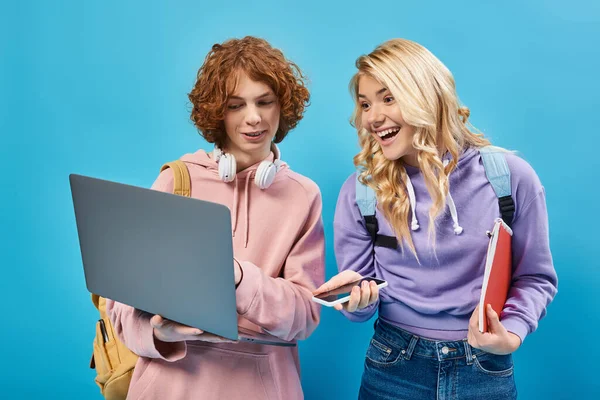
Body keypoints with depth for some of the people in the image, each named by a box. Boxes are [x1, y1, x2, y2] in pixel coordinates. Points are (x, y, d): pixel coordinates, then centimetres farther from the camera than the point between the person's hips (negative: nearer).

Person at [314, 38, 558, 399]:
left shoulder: (510, 176, -8)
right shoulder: (361, 189, -6)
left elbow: (535, 278, 1)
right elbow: (362, 303, 0)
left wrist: (511, 335, -16)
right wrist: (358, 296, -22)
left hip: (487, 371, 0)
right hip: (393, 369, 1)